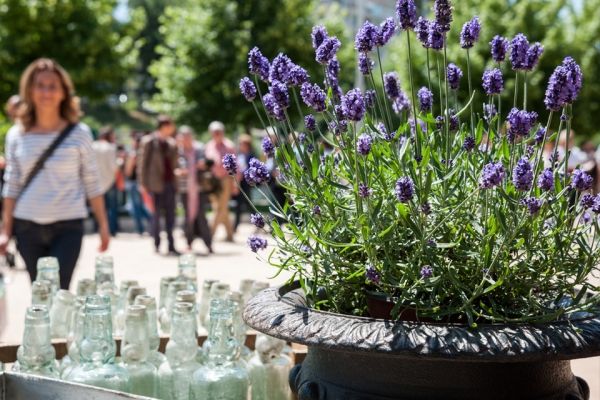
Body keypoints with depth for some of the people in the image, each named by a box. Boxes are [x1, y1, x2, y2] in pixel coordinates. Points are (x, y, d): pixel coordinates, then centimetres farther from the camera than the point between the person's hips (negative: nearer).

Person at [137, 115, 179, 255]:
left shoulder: (171, 143, 10)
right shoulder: (148, 141, -5)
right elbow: (142, 163, -5)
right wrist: (143, 184, -8)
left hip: (170, 182, 5)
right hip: (156, 184, -5)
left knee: (170, 215, 5)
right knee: (156, 213, 3)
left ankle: (171, 245, 8)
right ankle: (157, 243, 16)